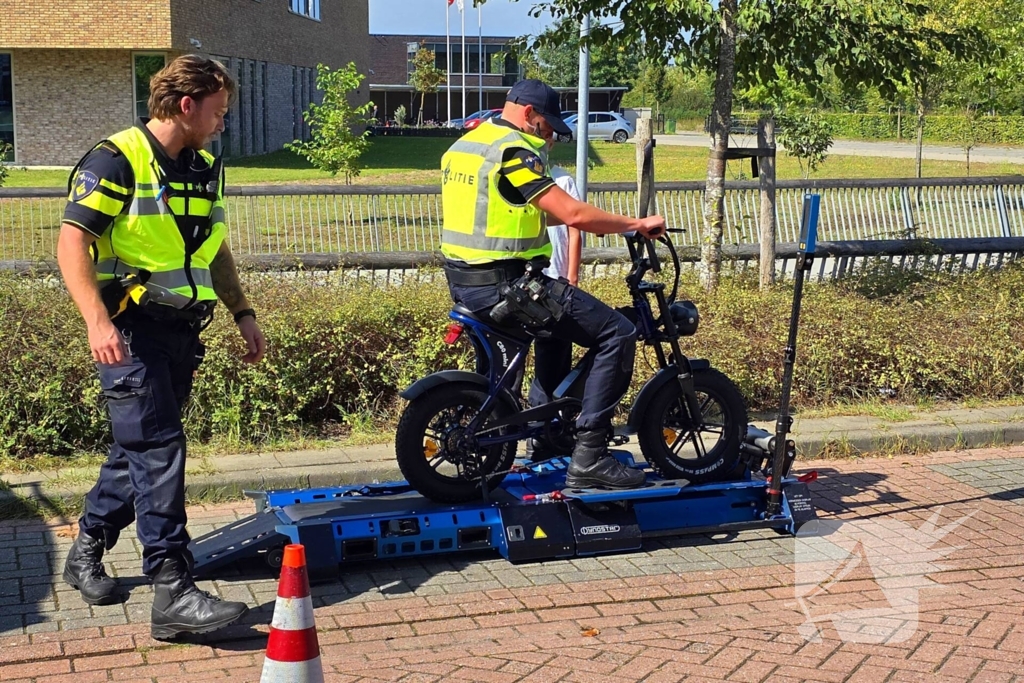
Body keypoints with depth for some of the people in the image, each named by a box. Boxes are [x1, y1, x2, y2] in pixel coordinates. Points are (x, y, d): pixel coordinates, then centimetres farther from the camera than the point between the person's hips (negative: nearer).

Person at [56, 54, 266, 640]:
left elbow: (216, 251, 24)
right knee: (158, 449, -13)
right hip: (132, 329, -8)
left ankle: (88, 549, 33)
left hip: (183, 328, 8)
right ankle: (173, 591, -13)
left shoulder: (206, 168, 14)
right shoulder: (117, 160, -11)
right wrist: (98, 321, -27)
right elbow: (72, 241, -16)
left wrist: (244, 314, 17)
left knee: (140, 447, 15)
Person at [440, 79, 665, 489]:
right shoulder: (513, 150, -14)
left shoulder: (464, 145, 16)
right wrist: (637, 224, -8)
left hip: (463, 281, 10)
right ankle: (588, 455, -11)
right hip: (503, 283, -10)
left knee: (560, 317, 36)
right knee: (617, 334, -8)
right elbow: (572, 214, -20)